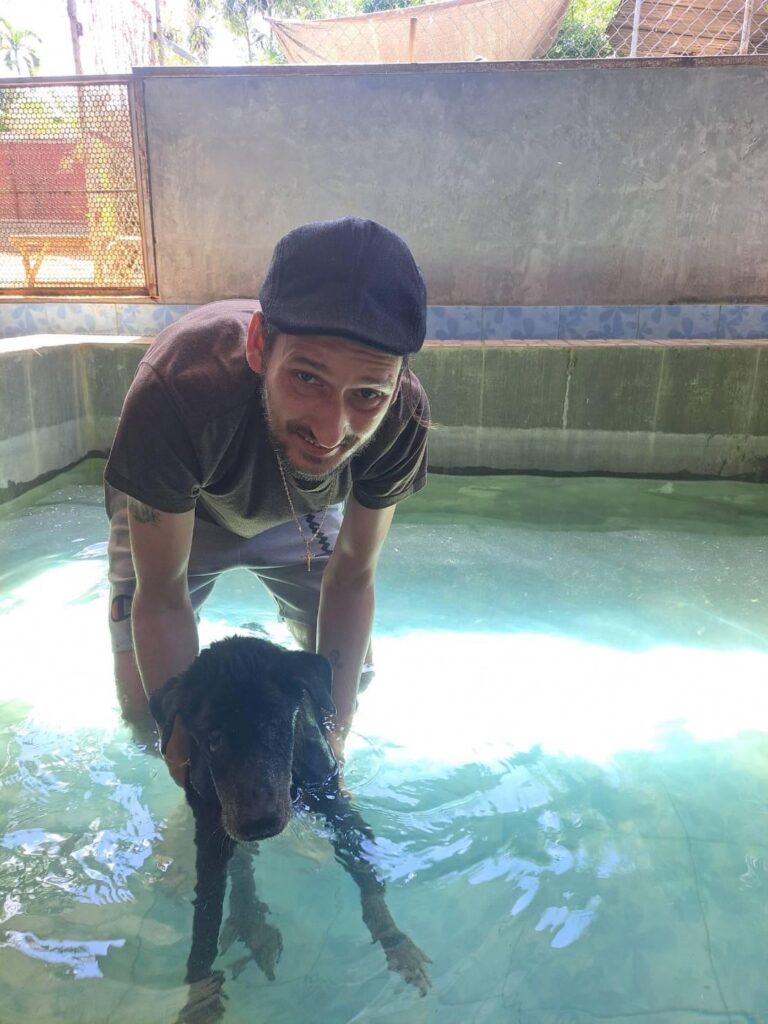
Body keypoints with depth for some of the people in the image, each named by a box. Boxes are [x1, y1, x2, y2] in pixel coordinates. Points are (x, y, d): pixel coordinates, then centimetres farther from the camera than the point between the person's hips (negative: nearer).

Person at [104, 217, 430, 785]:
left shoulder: (403, 417, -35)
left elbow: (352, 574, -22)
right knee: (140, 701, -5)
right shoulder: (176, 393, -44)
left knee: (353, 674, 4)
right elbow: (161, 593, -30)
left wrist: (335, 728, -24)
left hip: (300, 514, 2)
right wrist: (186, 737, -32)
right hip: (169, 511, -1)